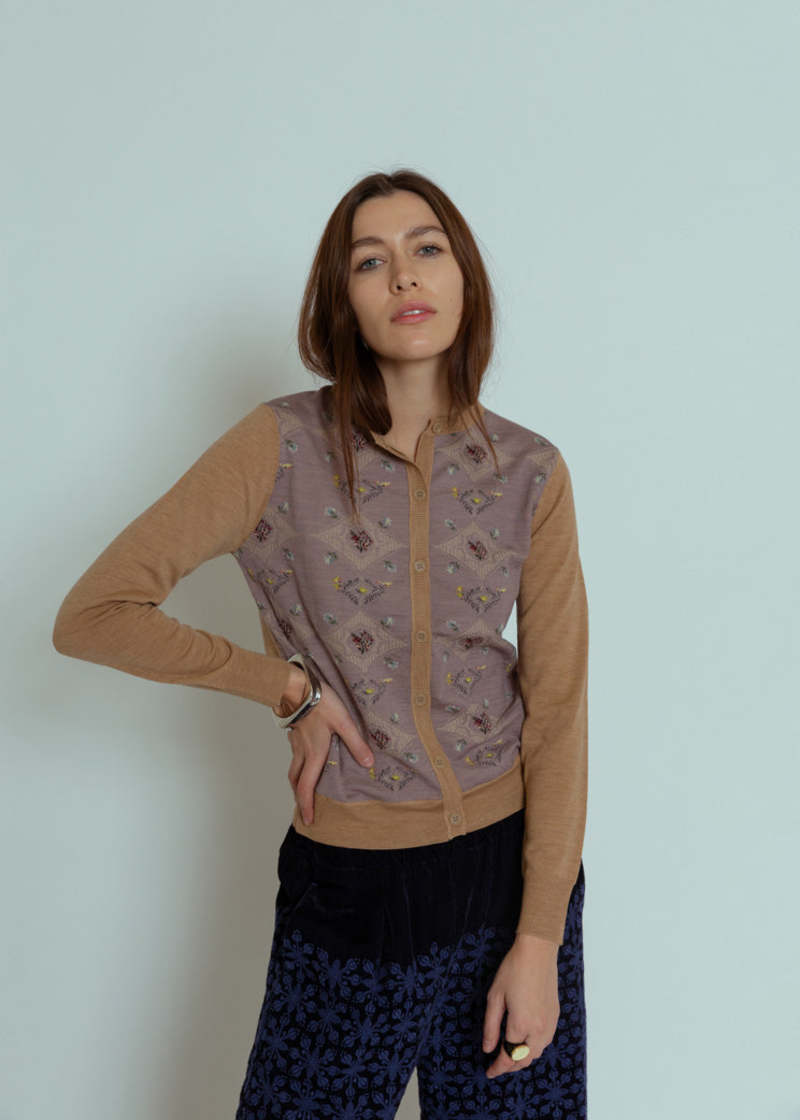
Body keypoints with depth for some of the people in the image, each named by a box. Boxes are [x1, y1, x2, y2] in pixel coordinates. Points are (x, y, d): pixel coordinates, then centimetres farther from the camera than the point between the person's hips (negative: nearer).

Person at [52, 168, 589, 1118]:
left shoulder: (530, 472, -3)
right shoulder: (284, 448, -10)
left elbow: (556, 711, -3)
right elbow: (92, 614, -10)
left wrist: (540, 937, -7)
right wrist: (289, 686, -11)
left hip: (513, 863, 2)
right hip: (350, 888, -2)